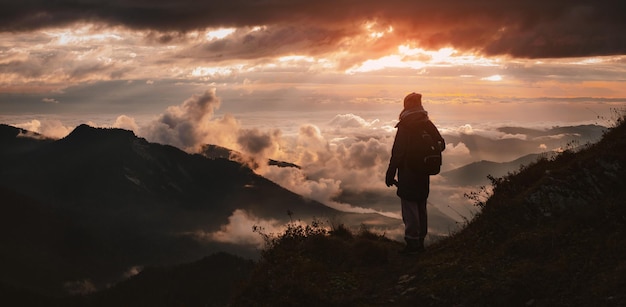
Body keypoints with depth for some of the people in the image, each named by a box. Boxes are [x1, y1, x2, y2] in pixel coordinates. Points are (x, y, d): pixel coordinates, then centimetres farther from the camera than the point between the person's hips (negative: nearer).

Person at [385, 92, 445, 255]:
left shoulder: (404, 126, -15)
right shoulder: (428, 124, 4)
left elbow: (397, 152, -17)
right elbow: (441, 144, 8)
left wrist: (390, 173, -11)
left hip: (408, 173, -7)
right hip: (423, 174, 7)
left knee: (409, 208, -2)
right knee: (421, 207, 15)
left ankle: (412, 244, -1)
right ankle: (420, 242, 23)